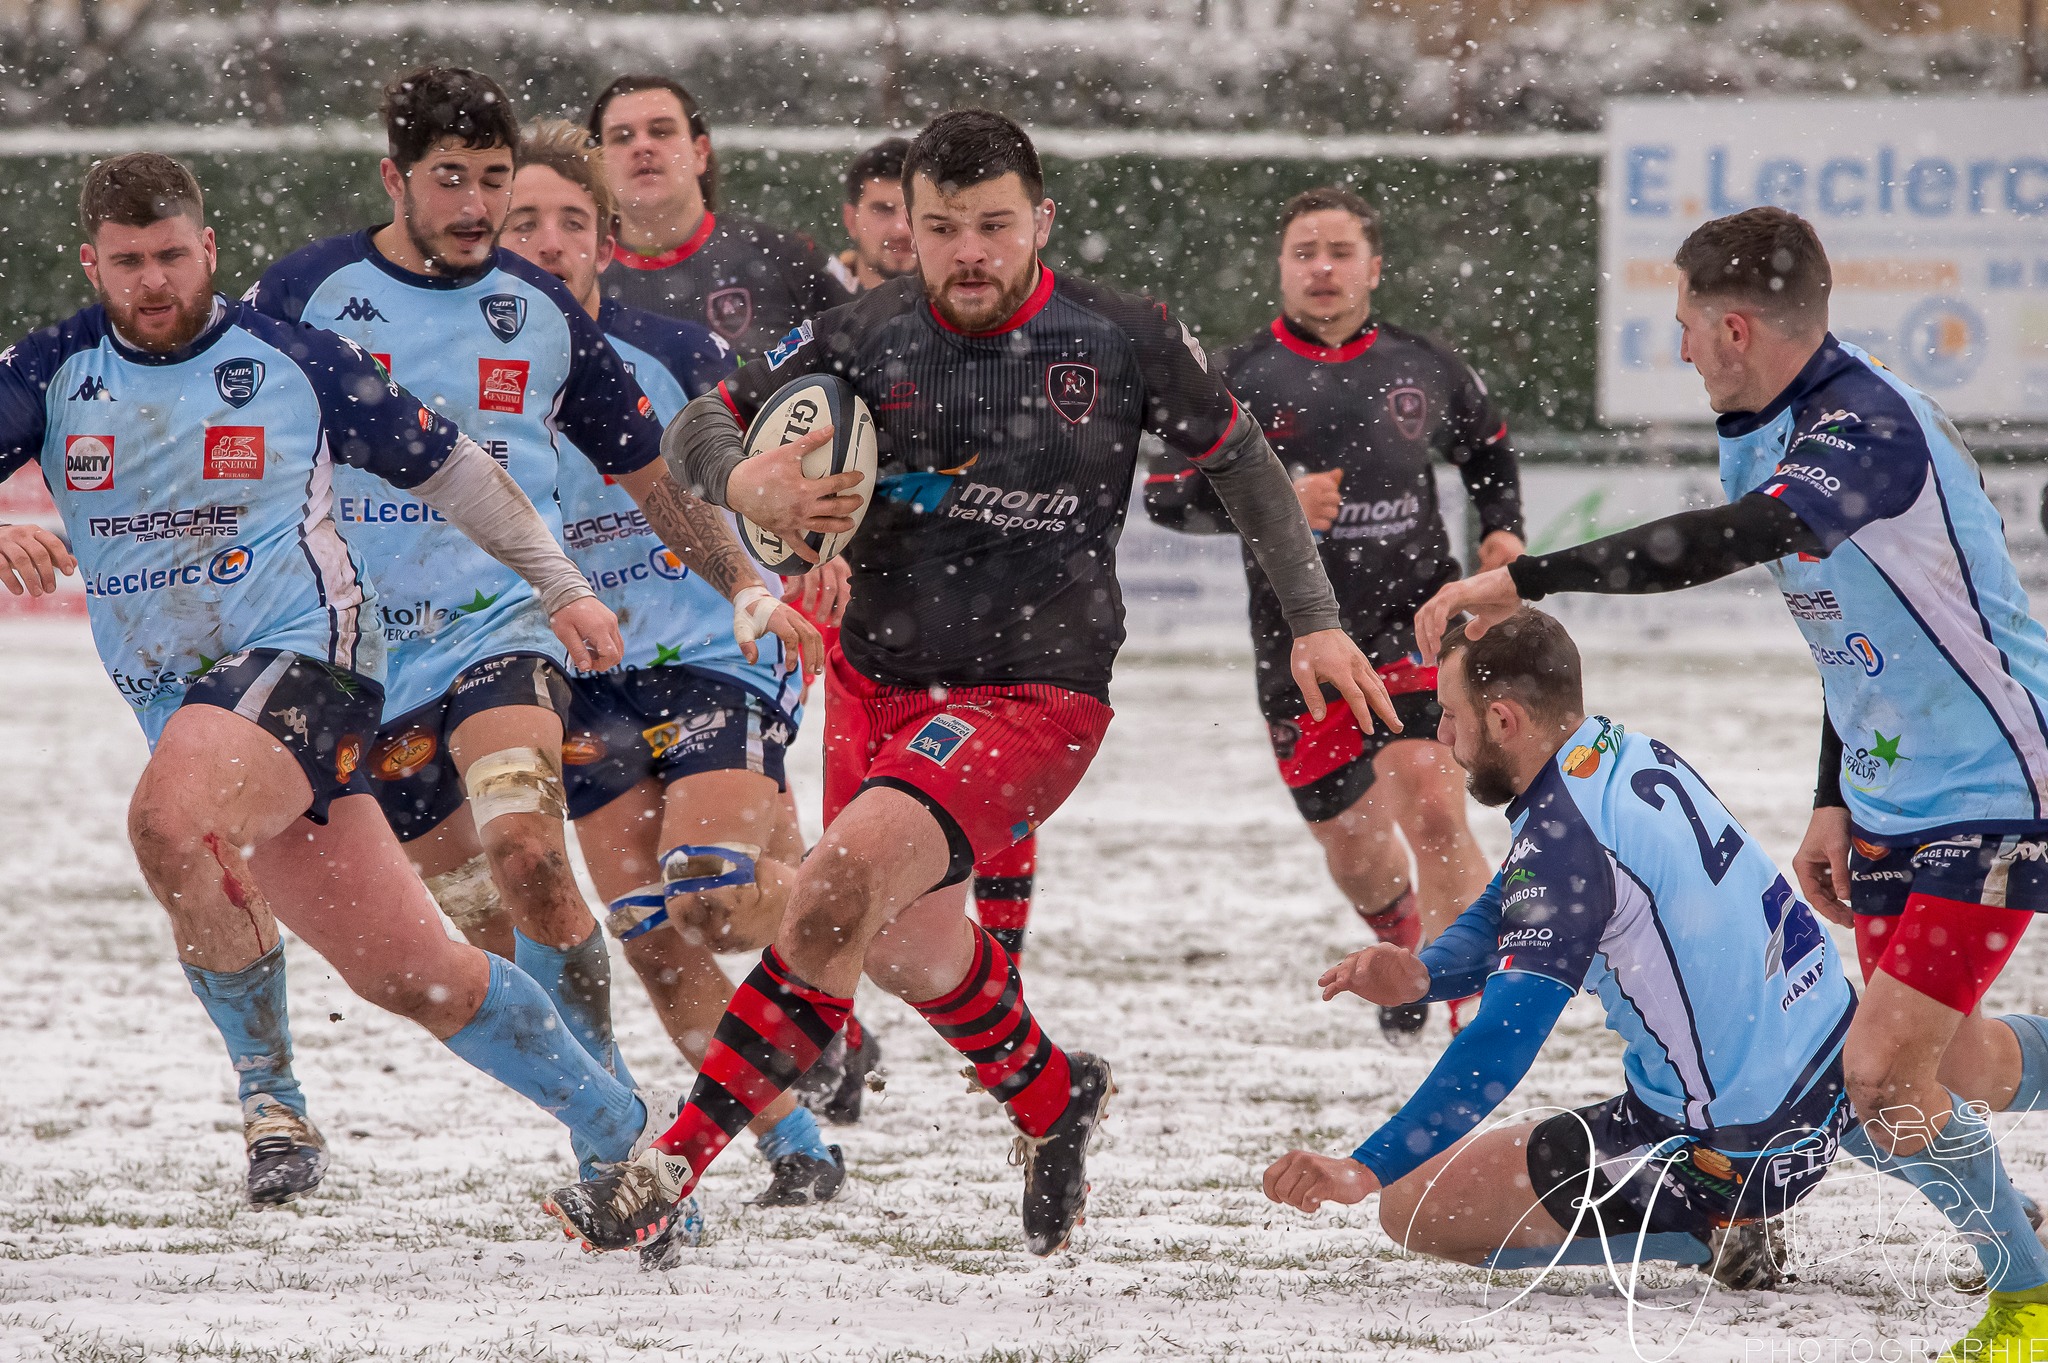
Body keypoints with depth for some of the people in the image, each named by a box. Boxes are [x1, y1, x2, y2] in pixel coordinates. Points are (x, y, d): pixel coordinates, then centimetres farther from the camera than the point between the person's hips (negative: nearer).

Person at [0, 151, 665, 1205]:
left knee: (169, 820, -34)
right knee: (409, 974, 1)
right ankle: (615, 1129, 15)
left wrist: (559, 588, 10)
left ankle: (269, 1092, -17)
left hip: (303, 654, -4)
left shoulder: (290, 360, 0)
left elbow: (447, 467, 10)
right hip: (179, 702, 4)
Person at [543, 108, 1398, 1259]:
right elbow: (701, 424, 3)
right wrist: (746, 483, -20)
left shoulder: (1126, 340, -8)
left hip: (1036, 697, -5)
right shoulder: (869, 336, -4)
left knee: (844, 883, -26)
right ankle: (1055, 1098, 54)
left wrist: (1317, 623, 4)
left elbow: (1243, 463, 8)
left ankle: (674, 1168, -25)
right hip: (885, 682, 5)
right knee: (911, 949, 21)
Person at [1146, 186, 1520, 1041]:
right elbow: (1166, 496, -7)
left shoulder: (1424, 369, 5)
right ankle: (1407, 945, 46)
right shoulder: (1240, 379, -1)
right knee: (1354, 853, 11)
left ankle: (1476, 1011, -16)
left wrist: (1502, 529, 6)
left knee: (1432, 809, -21)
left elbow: (1488, 449, 24)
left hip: (1416, 624, -1)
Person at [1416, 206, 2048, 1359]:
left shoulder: (1873, 427, -25)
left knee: (1885, 1084, -15)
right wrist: (1833, 805, 17)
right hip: (1891, 801, 10)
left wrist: (1522, 579, -46)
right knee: (1949, 1067, 16)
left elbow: (1734, 540, -43)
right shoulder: (1774, 437, 5)